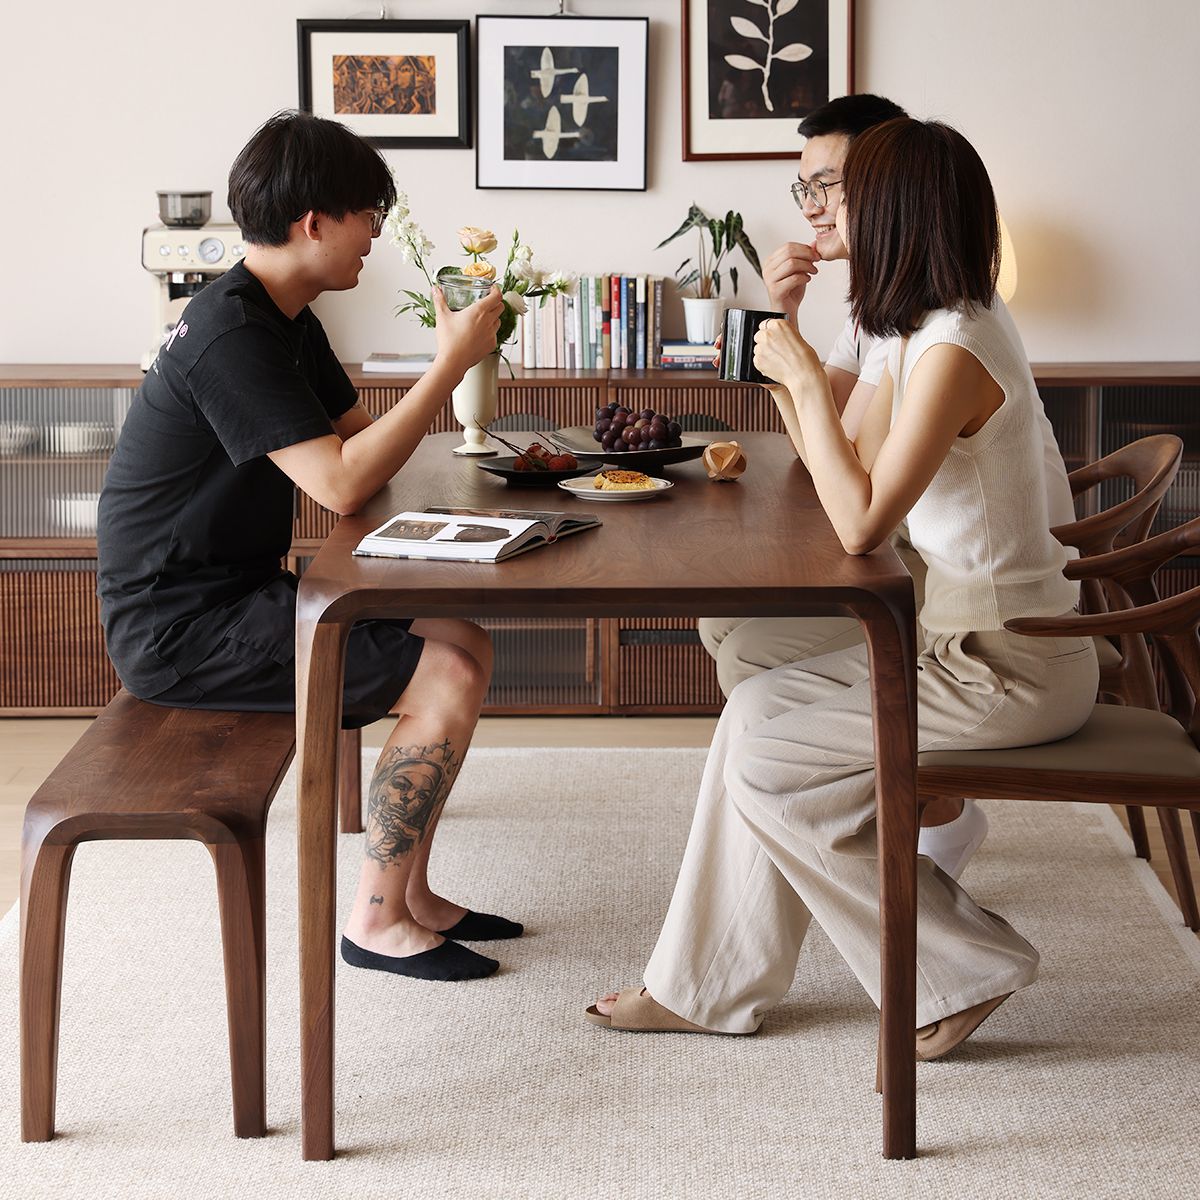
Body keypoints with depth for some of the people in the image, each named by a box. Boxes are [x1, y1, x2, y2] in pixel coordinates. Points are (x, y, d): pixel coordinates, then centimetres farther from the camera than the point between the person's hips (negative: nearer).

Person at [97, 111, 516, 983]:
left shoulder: (285, 321, 12)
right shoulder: (231, 336, -22)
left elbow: (361, 433, 15)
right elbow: (342, 483, -29)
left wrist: (461, 355, -1)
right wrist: (451, 363, -23)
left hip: (237, 592, 10)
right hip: (179, 626, -10)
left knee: (465, 642, 6)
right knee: (451, 675, -16)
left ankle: (411, 895, 12)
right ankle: (377, 919, -2)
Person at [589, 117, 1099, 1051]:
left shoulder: (956, 350, -22)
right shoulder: (926, 334, 10)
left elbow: (860, 524, -25)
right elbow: (855, 478, 15)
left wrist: (808, 380, -17)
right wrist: (790, 373, 7)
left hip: (1011, 668, -10)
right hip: (963, 638, 10)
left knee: (768, 760, -5)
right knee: (757, 712, 8)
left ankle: (960, 967, 4)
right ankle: (712, 984, 15)